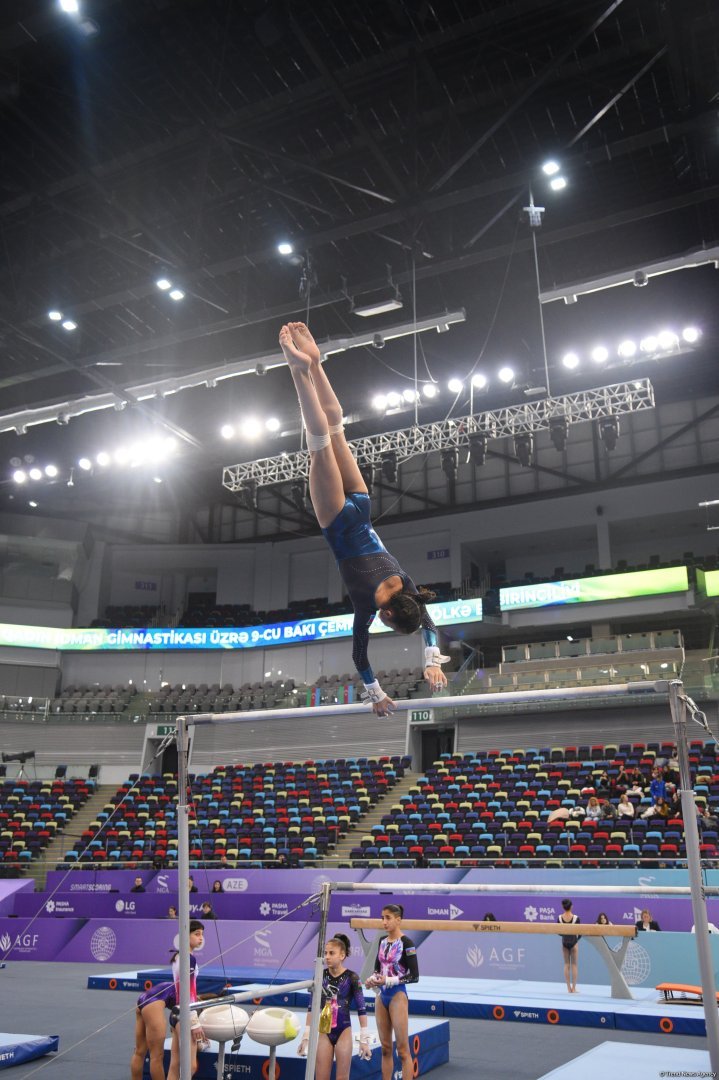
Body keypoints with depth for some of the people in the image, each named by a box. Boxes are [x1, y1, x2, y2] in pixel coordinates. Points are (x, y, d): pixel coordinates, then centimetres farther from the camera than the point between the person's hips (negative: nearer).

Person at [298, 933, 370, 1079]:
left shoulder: (351, 977, -10)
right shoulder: (320, 976, -2)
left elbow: (361, 1008, -7)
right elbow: (312, 1007, 5)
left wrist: (364, 1039, -8)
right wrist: (306, 1035, 5)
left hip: (343, 1032, -2)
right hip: (324, 1032, 3)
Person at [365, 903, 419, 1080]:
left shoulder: (406, 943, -13)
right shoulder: (382, 941, 7)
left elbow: (414, 976, -15)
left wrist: (388, 981, -22)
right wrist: (372, 979, -6)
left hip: (397, 996, -7)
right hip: (381, 996, 7)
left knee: (402, 1049, -2)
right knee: (385, 1048, 13)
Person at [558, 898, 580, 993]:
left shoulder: (559, 918, -8)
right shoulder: (576, 918, -15)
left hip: (564, 942, 2)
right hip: (574, 942, -2)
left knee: (566, 965, 10)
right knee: (574, 965, 7)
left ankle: (569, 988, 10)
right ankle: (573, 988, 8)